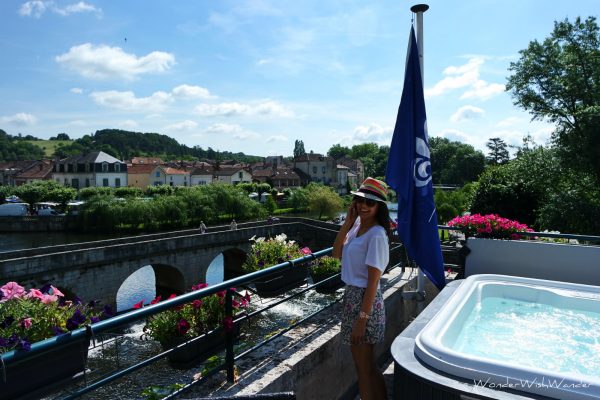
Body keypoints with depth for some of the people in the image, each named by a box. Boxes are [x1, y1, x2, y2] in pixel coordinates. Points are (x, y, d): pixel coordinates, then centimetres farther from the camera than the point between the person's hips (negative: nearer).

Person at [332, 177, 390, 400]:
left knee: (365, 367, 8)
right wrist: (348, 222, -4)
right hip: (351, 296, 8)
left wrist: (362, 318, -20)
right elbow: (337, 253, 2)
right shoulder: (358, 226, 5)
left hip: (364, 300, -8)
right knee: (363, 364, 22)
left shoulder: (376, 235, -20)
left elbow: (373, 281, -20)